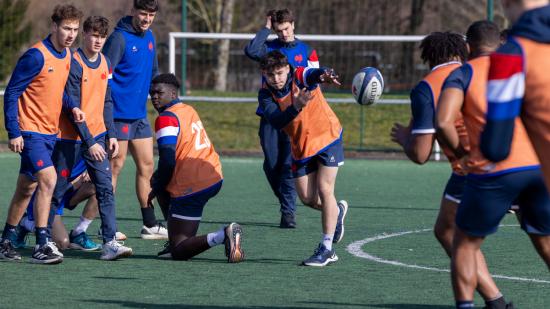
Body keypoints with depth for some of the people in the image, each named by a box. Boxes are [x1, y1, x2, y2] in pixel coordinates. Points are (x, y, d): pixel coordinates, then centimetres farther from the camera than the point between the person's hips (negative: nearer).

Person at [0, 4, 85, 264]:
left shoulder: (67, 56, 7)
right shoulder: (36, 56, -17)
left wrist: (72, 107, 2)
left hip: (50, 132, 8)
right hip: (30, 131, -8)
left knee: (27, 188, 14)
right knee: (48, 179, -20)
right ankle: (41, 245, -18)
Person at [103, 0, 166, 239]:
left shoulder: (149, 37, 12)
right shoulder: (119, 38, -13)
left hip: (140, 114, 8)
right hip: (119, 114, -8)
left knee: (146, 165, 9)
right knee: (115, 166, -3)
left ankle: (150, 225, 15)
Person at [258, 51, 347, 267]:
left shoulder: (300, 76, -23)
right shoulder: (266, 95, -14)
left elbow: (313, 75, -48)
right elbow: (275, 121, -32)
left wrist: (325, 75, -72)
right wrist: (296, 107, -51)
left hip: (327, 137, -4)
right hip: (301, 147, 4)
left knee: (324, 190, -11)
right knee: (307, 198, 3)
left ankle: (327, 249, -6)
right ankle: (337, 212, 37)